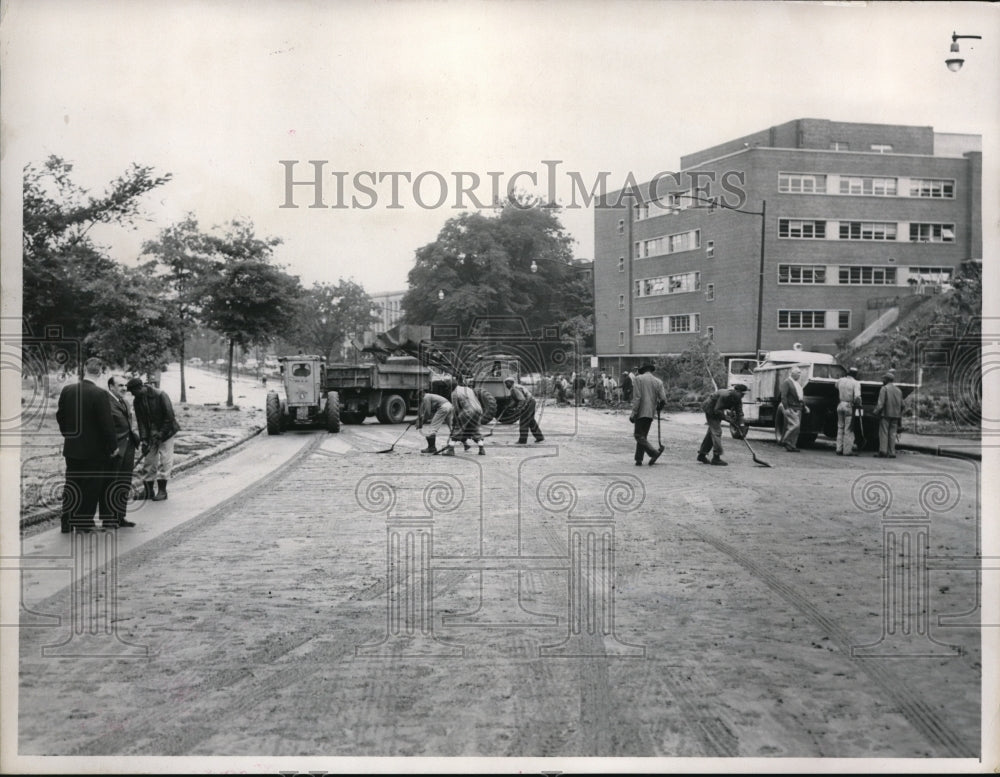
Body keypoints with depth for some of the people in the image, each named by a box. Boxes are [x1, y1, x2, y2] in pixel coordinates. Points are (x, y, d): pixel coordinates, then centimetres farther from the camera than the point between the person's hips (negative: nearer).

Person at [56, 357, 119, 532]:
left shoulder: (67, 390, -1)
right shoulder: (100, 394, -18)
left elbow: (60, 415, 9)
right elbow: (106, 423, -16)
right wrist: (113, 446, -6)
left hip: (71, 448, 5)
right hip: (94, 450, -5)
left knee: (72, 484, 14)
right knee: (91, 486, 7)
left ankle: (67, 521, 16)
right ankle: (85, 522, 12)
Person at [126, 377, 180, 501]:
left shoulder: (160, 395, -20)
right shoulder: (137, 401, -4)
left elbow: (169, 417, -17)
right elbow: (140, 421, -2)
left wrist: (161, 435, -18)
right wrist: (143, 440, -12)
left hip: (165, 431, -5)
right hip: (150, 434, 5)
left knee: (164, 460, -6)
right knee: (148, 460, 5)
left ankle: (162, 490, 1)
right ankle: (148, 490, 12)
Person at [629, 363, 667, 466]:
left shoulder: (638, 379, -3)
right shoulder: (658, 381, 7)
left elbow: (637, 397, -11)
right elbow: (663, 400, 0)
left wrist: (633, 413, -10)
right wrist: (658, 408, 21)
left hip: (641, 412, -5)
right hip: (651, 412, 5)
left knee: (638, 435, -4)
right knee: (643, 435, 14)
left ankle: (654, 453, -19)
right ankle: (639, 459, 12)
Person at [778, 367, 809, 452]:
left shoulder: (797, 383, 22)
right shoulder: (786, 382, -6)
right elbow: (783, 396, -14)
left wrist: (804, 407, 17)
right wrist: (786, 408, -21)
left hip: (798, 409, 9)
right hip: (790, 408, -9)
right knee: (795, 425, -19)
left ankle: (791, 446, 8)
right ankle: (786, 441, -8)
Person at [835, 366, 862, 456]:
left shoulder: (840, 380, 4)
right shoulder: (856, 383, -10)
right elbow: (857, 397, -21)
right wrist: (859, 405, -5)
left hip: (840, 405, 5)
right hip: (849, 406, -5)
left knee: (840, 428, 13)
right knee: (849, 429, -1)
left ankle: (839, 449, 14)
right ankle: (847, 450, -2)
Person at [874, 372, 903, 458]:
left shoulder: (884, 388, -6)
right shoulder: (898, 390, 15)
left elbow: (880, 403, -13)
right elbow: (902, 405, 15)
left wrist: (876, 412, -8)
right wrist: (899, 414, 21)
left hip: (886, 414, -6)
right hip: (895, 415, 6)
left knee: (883, 433, -4)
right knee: (892, 433, 6)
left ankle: (883, 451, -10)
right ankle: (892, 452, 3)